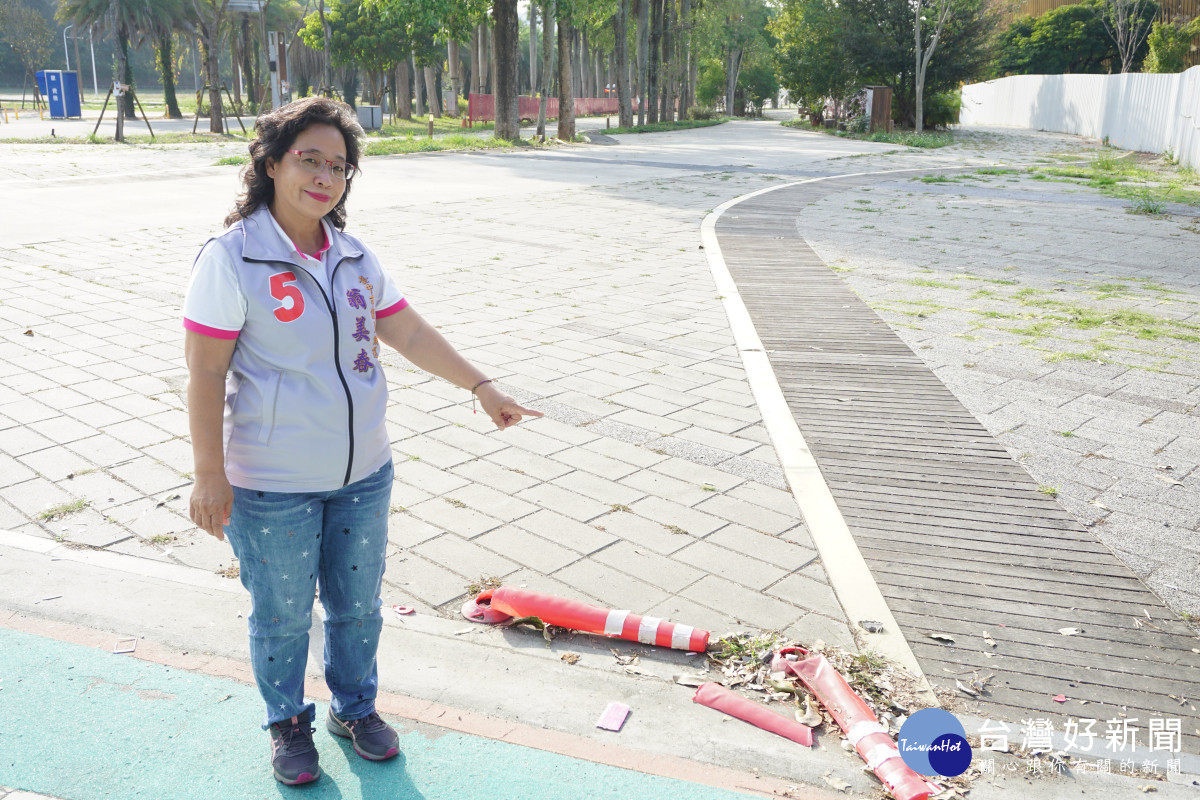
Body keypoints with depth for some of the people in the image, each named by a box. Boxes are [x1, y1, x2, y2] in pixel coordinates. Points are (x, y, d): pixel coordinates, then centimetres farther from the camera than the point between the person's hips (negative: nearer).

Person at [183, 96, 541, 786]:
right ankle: (288, 723, 39)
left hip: (363, 472, 5)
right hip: (272, 486, -5)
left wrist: (482, 386, 4)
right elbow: (205, 373, -14)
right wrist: (210, 476, -14)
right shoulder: (231, 258, -14)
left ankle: (356, 708, 43)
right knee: (282, 615, 14)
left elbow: (411, 333, 8)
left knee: (358, 605, 19)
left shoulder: (355, 256, 3)